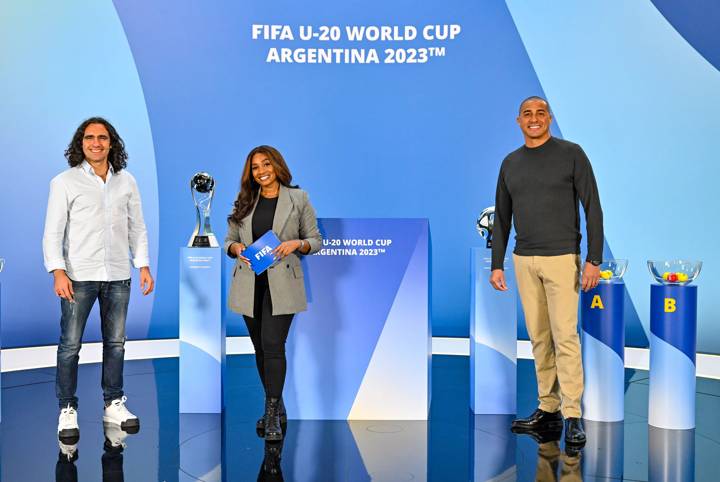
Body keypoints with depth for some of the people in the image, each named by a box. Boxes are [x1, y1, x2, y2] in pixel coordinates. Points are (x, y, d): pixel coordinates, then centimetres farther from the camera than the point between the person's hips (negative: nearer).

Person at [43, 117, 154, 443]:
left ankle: (113, 404, 23)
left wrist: (144, 265, 4)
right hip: (78, 276, -3)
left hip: (118, 276, 3)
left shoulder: (126, 181, 8)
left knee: (115, 342, 11)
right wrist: (58, 272, -15)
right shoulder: (65, 182, -1)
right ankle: (67, 410, 13)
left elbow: (137, 227, 12)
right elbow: (53, 232, -5)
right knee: (70, 344, 1)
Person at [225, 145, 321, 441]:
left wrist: (297, 243, -16)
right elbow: (229, 240, 16)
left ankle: (272, 415, -9)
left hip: (281, 283, -4)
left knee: (273, 345, -14)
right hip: (249, 284, 4)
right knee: (260, 348, 10)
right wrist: (236, 247, -7)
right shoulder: (244, 202, 12)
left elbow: (316, 241, 4)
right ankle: (276, 408, 25)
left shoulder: (298, 198, 2)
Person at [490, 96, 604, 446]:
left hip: (562, 258, -4)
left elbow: (592, 207, -3)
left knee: (565, 336, -8)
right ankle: (548, 409, 14)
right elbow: (501, 217, 15)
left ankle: (572, 416, -3)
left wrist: (594, 259, -10)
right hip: (523, 260, 4)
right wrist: (496, 265, 9)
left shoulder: (571, 154, 0)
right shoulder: (510, 163, 12)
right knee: (539, 337, 7)